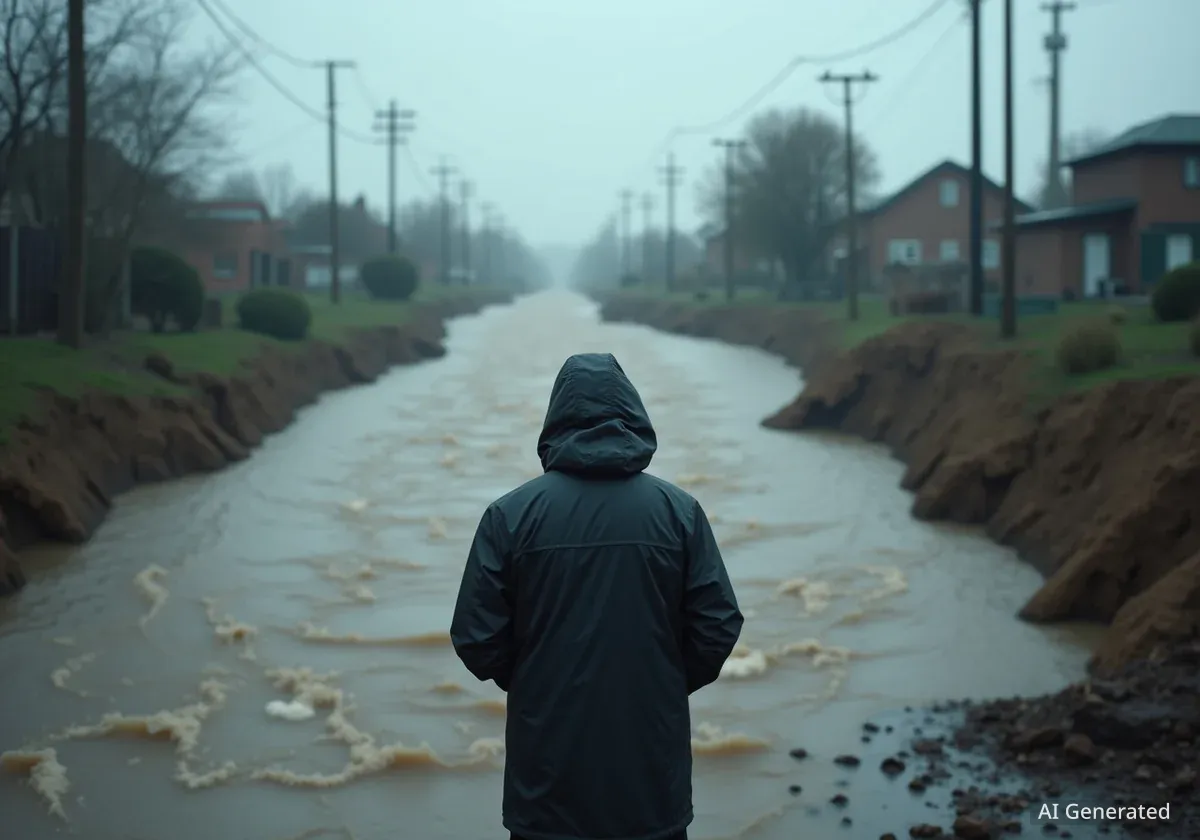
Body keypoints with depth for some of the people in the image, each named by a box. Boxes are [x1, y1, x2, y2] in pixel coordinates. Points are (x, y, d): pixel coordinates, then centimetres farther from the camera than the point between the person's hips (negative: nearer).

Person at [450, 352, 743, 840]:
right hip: (652, 771, 1)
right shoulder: (678, 509, -4)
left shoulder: (511, 514, -6)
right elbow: (718, 629, -4)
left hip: (548, 780, 0)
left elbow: (477, 640, -6)